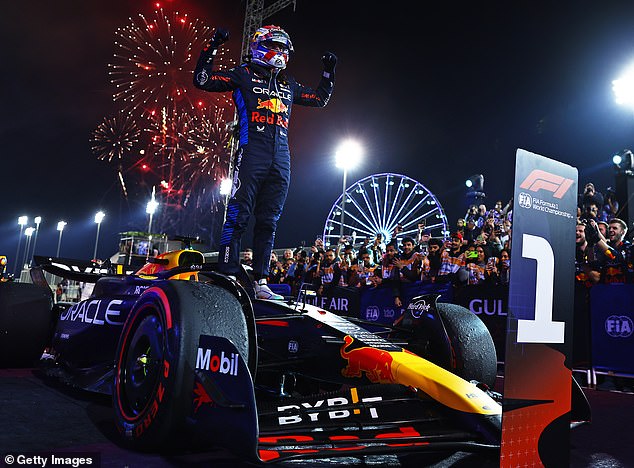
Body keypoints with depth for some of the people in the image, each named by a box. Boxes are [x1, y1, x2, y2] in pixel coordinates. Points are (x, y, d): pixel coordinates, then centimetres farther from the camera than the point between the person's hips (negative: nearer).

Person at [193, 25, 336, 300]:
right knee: (238, 214, -11)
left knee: (268, 220, 5)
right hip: (252, 151, -5)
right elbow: (202, 80, 4)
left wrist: (328, 72, 29)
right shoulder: (244, 74, 10)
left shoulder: (288, 84, 24)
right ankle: (227, 275, -7)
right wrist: (213, 48, -2)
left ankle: (260, 280, 9)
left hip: (281, 156, 6)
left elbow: (320, 99, 36)